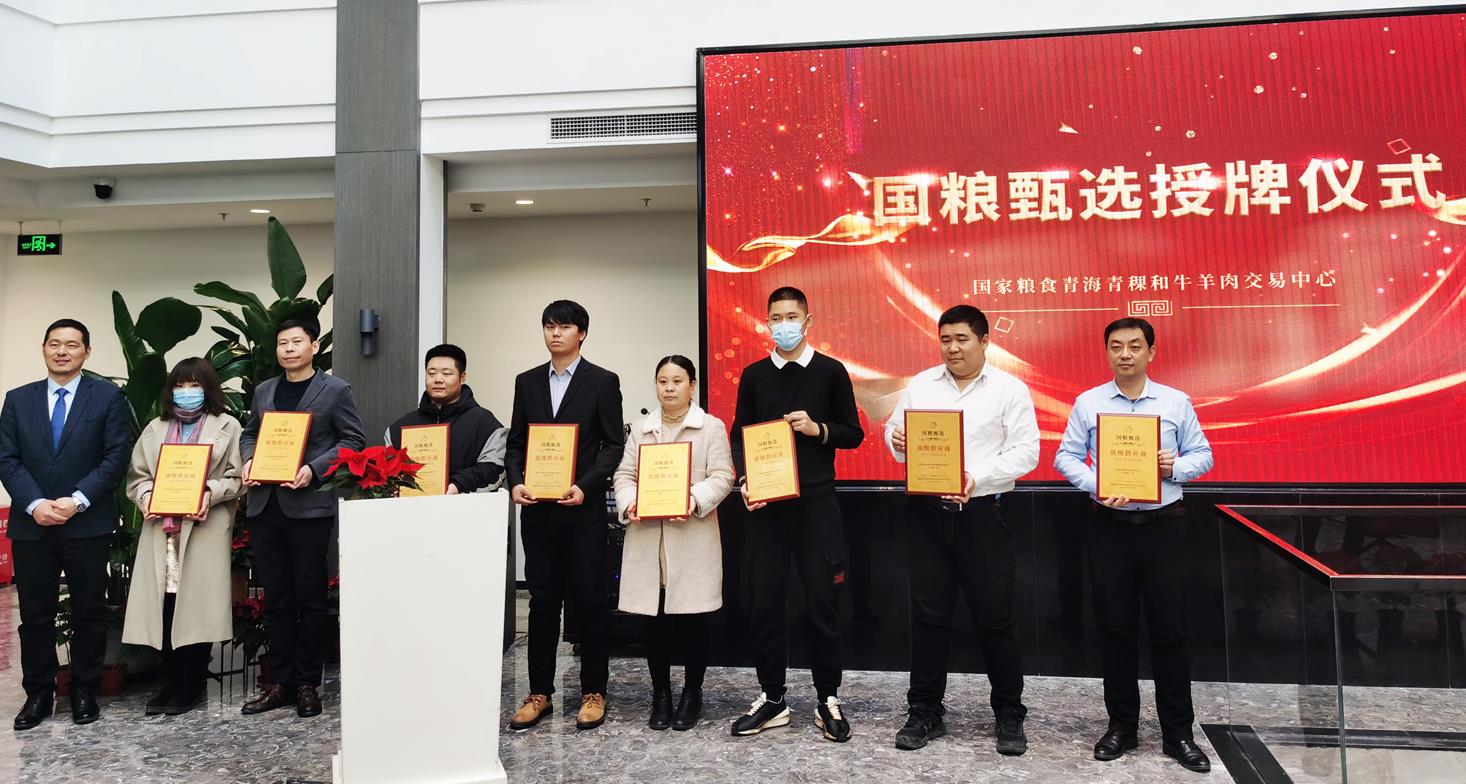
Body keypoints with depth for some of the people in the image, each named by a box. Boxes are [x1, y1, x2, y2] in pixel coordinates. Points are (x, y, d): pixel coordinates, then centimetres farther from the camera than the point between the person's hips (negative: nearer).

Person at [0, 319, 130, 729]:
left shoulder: (108, 397, 0)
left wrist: (78, 500, -15)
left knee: (89, 613, 7)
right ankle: (38, 693, 20)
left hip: (88, 525, -2)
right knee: (35, 614, 8)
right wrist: (35, 504, -12)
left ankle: (85, 691, 19)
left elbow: (116, 457, -6)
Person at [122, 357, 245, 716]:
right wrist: (147, 499, -4)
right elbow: (137, 475, 15)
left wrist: (209, 493, -16)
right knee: (164, 607, 1)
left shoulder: (227, 427, 7)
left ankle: (192, 685, 7)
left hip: (205, 528, -3)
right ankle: (170, 683, 13)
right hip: (161, 529, 4)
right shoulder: (155, 429, 19)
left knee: (196, 606, -4)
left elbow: (238, 477, 0)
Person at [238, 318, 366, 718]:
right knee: (275, 599, 10)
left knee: (309, 598, 3)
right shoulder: (264, 391, 15)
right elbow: (250, 434, 23)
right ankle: (281, 681, 19)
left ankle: (307, 683, 13)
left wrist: (314, 468, -15)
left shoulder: (335, 391, 0)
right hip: (265, 505, 5)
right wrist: (248, 460, 2)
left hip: (310, 505, -5)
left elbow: (353, 441, -3)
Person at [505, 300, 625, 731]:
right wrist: (515, 482, -5)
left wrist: (585, 487, -16)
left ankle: (593, 691, 16)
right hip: (537, 509, 4)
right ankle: (539, 692, 19)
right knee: (542, 601, 10)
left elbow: (613, 444, -4)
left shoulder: (602, 381, -1)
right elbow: (515, 441, 12)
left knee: (589, 601, 4)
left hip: (583, 508, -3)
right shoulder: (527, 381, 11)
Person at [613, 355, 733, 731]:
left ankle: (692, 693, 19)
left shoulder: (711, 427, 3)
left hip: (692, 537, -3)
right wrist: (629, 503, -9)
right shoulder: (640, 429, 14)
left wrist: (696, 500, -20)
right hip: (648, 538, 3)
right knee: (654, 619, 6)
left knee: (691, 619, 2)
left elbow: (721, 476, -4)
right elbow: (624, 475, 10)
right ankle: (660, 694, 20)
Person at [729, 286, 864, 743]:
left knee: (823, 600, 2)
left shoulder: (831, 372, 2)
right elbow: (739, 436, 9)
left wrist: (818, 429, -13)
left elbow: (854, 434, 5)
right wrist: (744, 482, -6)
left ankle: (828, 700, 17)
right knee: (763, 602, 5)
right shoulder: (754, 375, 8)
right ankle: (772, 699, 19)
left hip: (816, 502, -2)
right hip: (764, 504, 2)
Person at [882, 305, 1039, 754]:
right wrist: (897, 441, -14)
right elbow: (894, 431, 11)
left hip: (982, 514, -2)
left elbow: (1025, 451, -5)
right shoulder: (920, 385, 10)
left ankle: (1009, 715, 21)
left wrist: (977, 478, -19)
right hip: (926, 513, 3)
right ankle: (924, 712, 20)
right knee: (928, 614, 7)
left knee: (994, 617, 4)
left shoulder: (1010, 389, 1)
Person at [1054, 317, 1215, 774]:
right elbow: (1066, 457, 1)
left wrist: (1176, 467, -14)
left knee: (1170, 629, 4)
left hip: (1165, 526, 0)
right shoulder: (1087, 403, 2)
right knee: (1116, 628, 8)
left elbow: (1202, 455, 7)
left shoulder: (1176, 402, 3)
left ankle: (1177, 733, 17)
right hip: (1110, 526, 0)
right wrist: (1095, 486, -16)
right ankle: (1121, 726, 21)